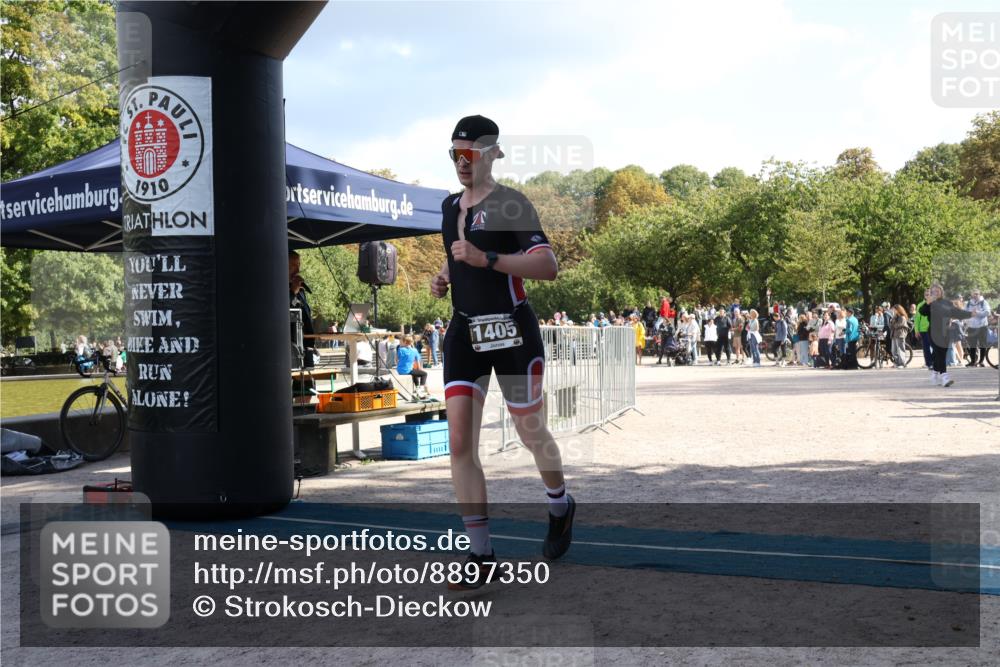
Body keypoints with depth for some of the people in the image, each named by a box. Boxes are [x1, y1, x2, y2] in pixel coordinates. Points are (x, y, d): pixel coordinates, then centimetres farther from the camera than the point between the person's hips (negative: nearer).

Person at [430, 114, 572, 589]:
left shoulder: (510, 204, -10)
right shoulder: (450, 206, 13)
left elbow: (548, 266, -20)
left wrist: (487, 259, -27)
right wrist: (444, 278, 10)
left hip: (512, 331, -6)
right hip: (464, 332, 6)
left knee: (531, 433, 9)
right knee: (459, 442, -6)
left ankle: (561, 507, 40)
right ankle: (481, 554, 1)